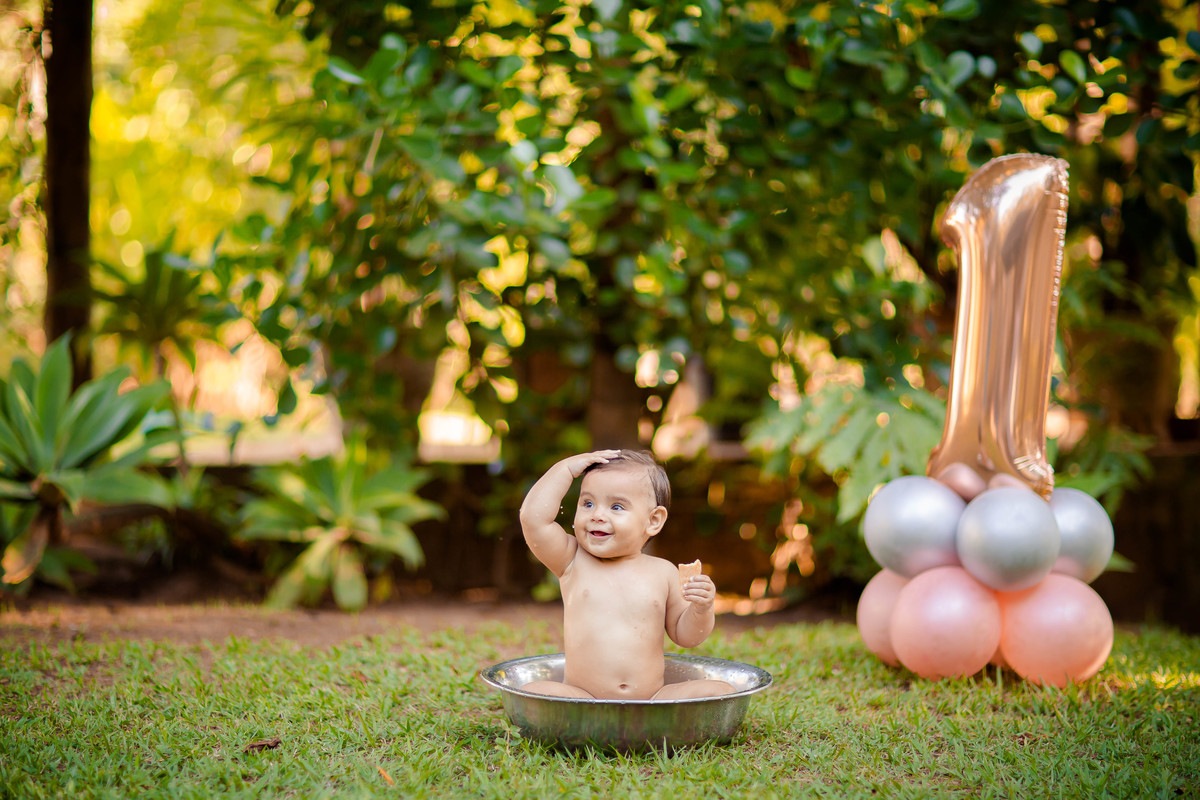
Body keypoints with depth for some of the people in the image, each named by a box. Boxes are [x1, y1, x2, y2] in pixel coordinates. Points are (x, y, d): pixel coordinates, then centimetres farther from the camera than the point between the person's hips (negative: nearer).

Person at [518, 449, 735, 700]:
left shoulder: (663, 572, 7)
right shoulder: (573, 561, 5)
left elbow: (684, 636, 14)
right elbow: (534, 518, -9)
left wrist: (701, 609, -7)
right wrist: (566, 468, -1)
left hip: (652, 698, 2)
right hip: (581, 699, -2)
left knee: (721, 690, -17)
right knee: (532, 691, -30)